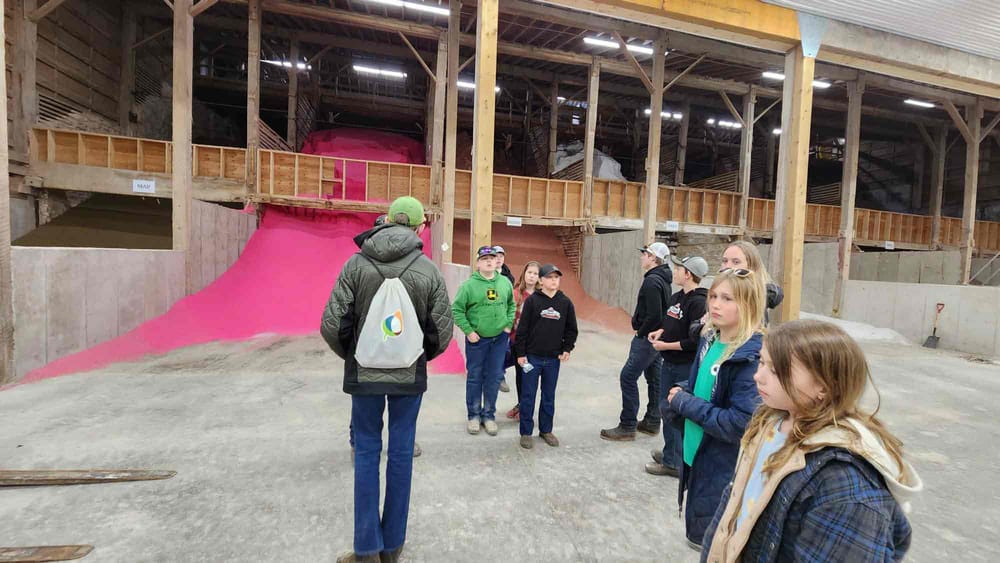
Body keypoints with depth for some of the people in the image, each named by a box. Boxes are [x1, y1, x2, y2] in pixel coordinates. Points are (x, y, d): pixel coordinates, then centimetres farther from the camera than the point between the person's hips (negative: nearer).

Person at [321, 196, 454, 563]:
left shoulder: (356, 264, -7)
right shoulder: (429, 271, -7)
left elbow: (331, 326, -9)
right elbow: (442, 333, -6)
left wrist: (352, 356, 10)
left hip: (364, 374, 0)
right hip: (410, 376, 0)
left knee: (367, 453, 14)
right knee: (401, 453, 12)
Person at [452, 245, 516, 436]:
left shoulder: (505, 283, 2)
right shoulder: (469, 285, -11)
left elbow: (511, 305, 15)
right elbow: (457, 310, -9)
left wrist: (508, 324, 5)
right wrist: (468, 331, -12)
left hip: (499, 338, 3)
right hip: (476, 338, -3)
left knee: (494, 378, 11)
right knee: (475, 377, 9)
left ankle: (489, 415, 27)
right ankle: (474, 415, 25)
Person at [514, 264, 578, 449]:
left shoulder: (565, 302, 3)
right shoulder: (532, 300, -6)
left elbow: (571, 329, 10)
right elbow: (523, 328, -5)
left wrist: (567, 349, -1)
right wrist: (520, 353, -7)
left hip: (554, 359, 3)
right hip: (532, 357, -3)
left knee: (549, 396, 14)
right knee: (528, 396, 6)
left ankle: (546, 430, 30)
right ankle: (526, 432, 19)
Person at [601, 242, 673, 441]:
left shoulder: (651, 281, -20)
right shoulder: (662, 279, 11)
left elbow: (654, 315, -26)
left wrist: (640, 333, -13)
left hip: (647, 338, -10)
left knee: (628, 378, -5)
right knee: (654, 378, 15)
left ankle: (627, 427, 1)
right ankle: (652, 422, 27)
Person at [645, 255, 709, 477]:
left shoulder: (699, 302, -19)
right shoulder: (676, 298, 7)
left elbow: (696, 341, -22)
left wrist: (666, 345, -18)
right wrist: (660, 331, 3)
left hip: (686, 368, -9)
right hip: (669, 363, 9)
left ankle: (675, 463, 18)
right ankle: (670, 453, 37)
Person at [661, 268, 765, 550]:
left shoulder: (752, 357, -24)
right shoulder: (710, 339, 0)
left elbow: (741, 423, -28)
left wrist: (686, 404, -20)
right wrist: (679, 394, -7)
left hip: (725, 469, -7)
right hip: (697, 455, 7)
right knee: (698, 534, 25)